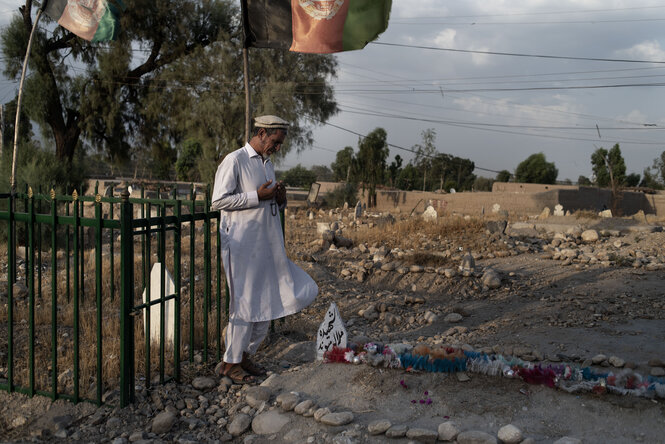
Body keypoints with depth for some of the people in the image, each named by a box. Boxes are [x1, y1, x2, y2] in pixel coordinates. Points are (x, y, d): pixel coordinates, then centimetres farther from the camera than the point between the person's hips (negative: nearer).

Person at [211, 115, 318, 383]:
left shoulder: (267, 164, 17)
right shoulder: (234, 161, -9)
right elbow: (218, 201, -15)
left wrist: (280, 199, 3)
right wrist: (257, 196, -19)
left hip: (267, 247, 8)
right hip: (243, 247, -8)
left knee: (267, 303, 10)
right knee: (244, 304, -3)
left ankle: (245, 356, 24)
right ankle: (230, 363, 12)